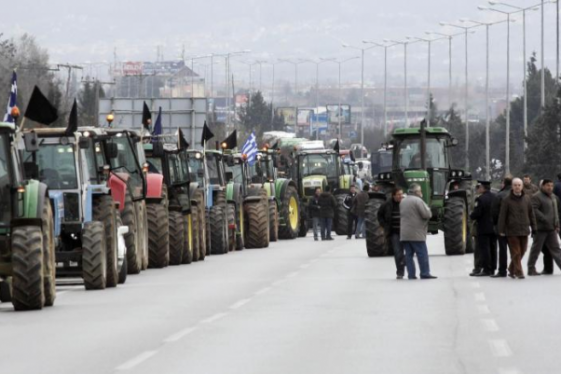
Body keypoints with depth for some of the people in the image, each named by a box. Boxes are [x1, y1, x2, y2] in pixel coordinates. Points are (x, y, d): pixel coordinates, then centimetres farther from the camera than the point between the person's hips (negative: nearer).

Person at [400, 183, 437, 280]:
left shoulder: (403, 202, 15)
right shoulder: (418, 201, -11)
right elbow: (427, 214, -15)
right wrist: (427, 209, 6)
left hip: (404, 234, 7)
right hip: (416, 234, -7)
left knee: (409, 254, 7)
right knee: (422, 254, -3)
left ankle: (411, 274, 4)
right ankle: (425, 273, -4)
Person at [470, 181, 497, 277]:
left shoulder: (480, 199, -17)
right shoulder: (495, 197, 5)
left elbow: (476, 213, -20)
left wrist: (471, 216, 0)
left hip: (483, 228, -7)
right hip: (494, 228, 7)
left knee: (484, 249, -3)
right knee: (492, 248, 12)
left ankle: (486, 269, -5)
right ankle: (492, 269, 17)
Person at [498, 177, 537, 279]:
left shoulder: (527, 199, 8)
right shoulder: (507, 200, -3)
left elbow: (531, 214, 14)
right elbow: (502, 216, -3)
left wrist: (533, 227, 11)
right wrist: (501, 230, -7)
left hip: (524, 230, 4)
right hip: (512, 231, -4)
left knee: (522, 252, 9)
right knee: (516, 253, -6)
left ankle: (512, 270, 24)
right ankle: (519, 272, -5)